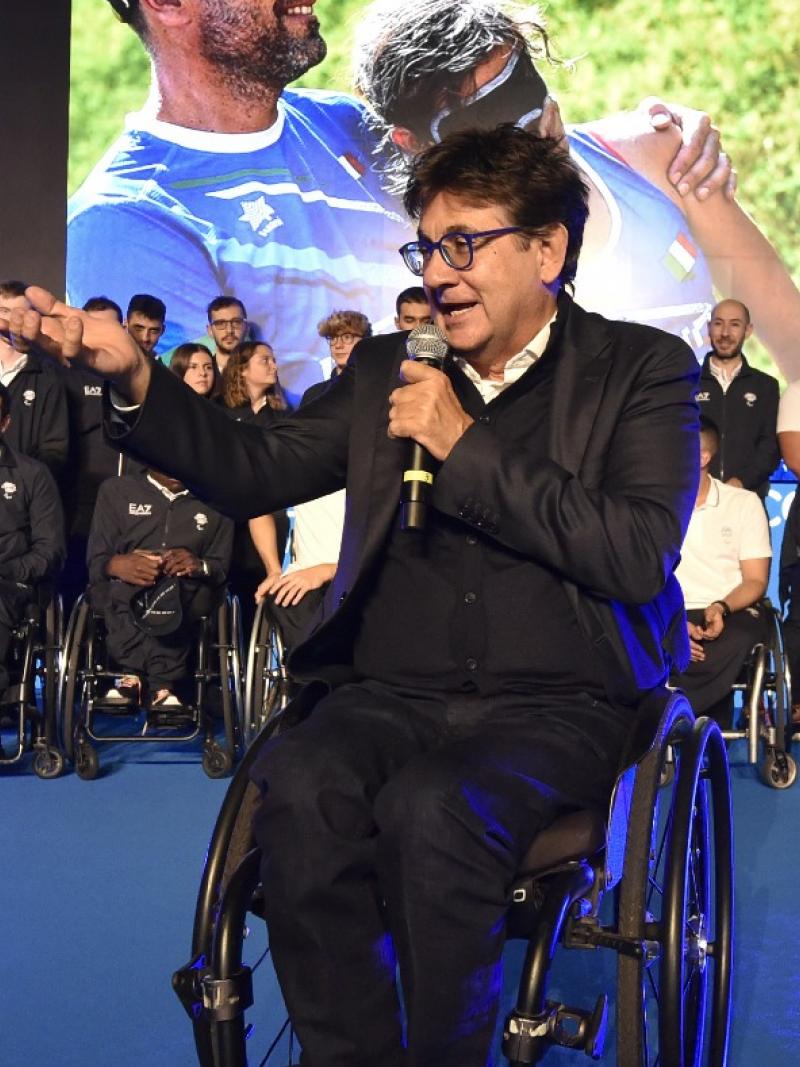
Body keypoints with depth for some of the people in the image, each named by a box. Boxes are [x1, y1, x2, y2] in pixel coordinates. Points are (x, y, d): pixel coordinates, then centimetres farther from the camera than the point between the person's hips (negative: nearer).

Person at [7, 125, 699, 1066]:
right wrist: (133, 377, -3)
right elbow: (252, 474, 12)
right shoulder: (385, 370, 16)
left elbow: (641, 558, -9)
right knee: (297, 786, -30)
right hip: (393, 695, 3)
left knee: (429, 805, -34)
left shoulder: (642, 369, 5)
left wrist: (464, 448, -10)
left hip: (560, 705, -3)